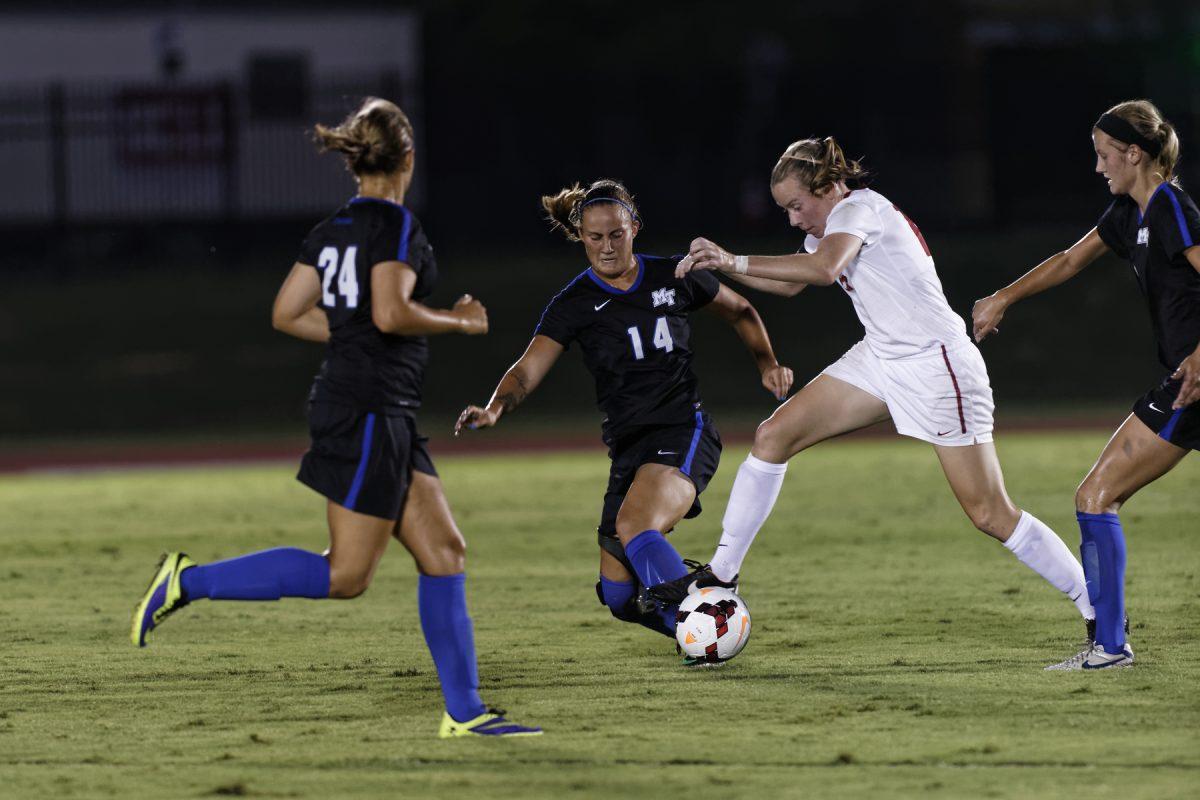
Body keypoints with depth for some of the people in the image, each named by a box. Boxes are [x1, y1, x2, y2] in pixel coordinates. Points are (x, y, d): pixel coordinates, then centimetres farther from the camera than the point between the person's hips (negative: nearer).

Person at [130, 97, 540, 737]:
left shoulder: (333, 229, 12)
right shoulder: (395, 224, -12)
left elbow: (286, 314, 13)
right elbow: (392, 313, -24)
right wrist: (459, 321, -8)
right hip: (369, 412, -10)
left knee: (442, 551, 7)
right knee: (346, 575, -7)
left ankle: (464, 711, 5)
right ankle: (189, 581, -5)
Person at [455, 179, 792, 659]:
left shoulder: (673, 277, 1)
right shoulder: (575, 304, 0)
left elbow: (739, 311, 20)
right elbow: (528, 370, -12)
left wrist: (767, 364, 6)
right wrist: (494, 410, -32)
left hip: (685, 431, -4)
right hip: (629, 447, 4)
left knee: (634, 528, -32)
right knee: (620, 596, 0)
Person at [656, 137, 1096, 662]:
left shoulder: (858, 208, -16)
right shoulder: (829, 224, 12)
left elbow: (824, 268, -35)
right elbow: (791, 284, 28)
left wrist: (735, 260, -30)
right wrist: (717, 266, 14)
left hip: (936, 364, -9)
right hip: (880, 360, 9)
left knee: (991, 515, -10)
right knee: (773, 436, -1)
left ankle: (1099, 613, -1)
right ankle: (720, 575, 7)